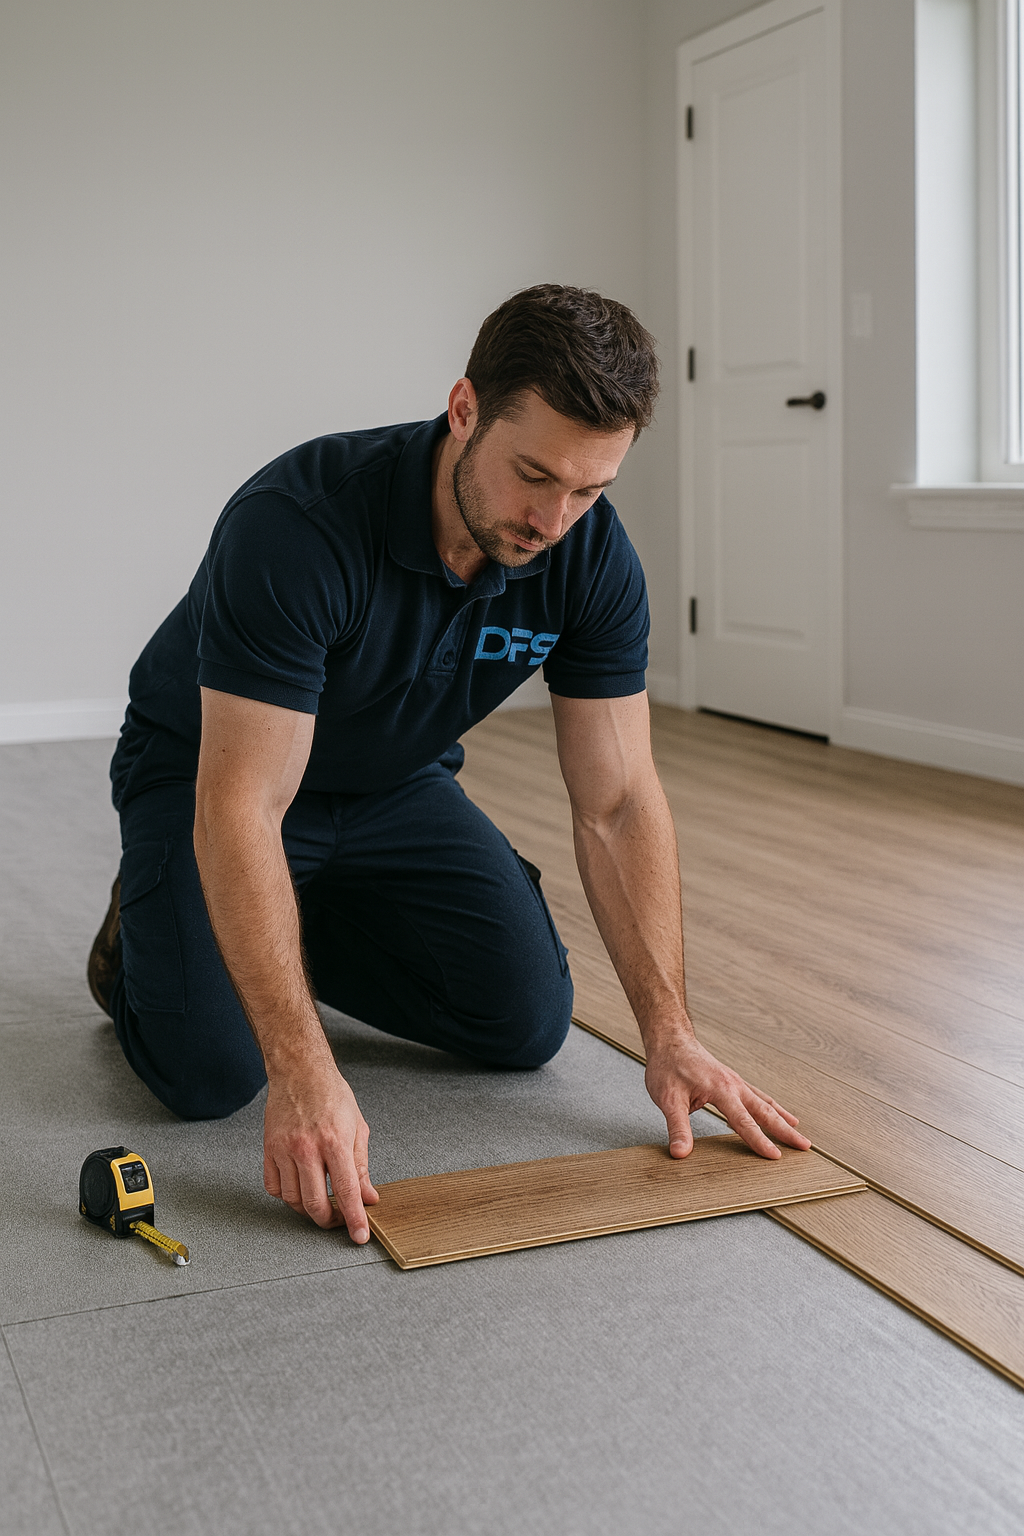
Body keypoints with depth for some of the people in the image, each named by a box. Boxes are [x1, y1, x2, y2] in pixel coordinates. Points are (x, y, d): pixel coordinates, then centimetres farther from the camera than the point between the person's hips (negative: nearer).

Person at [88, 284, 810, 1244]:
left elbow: (617, 805, -17)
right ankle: (142, 929, 12)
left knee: (529, 1020, -7)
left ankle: (305, 930, 16)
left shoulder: (592, 557, -21)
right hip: (208, 772, -5)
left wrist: (668, 1033, -25)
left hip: (396, 783, 5)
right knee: (209, 1069, -22)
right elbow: (240, 809, -39)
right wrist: (305, 1072, -46)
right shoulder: (298, 524, -37)